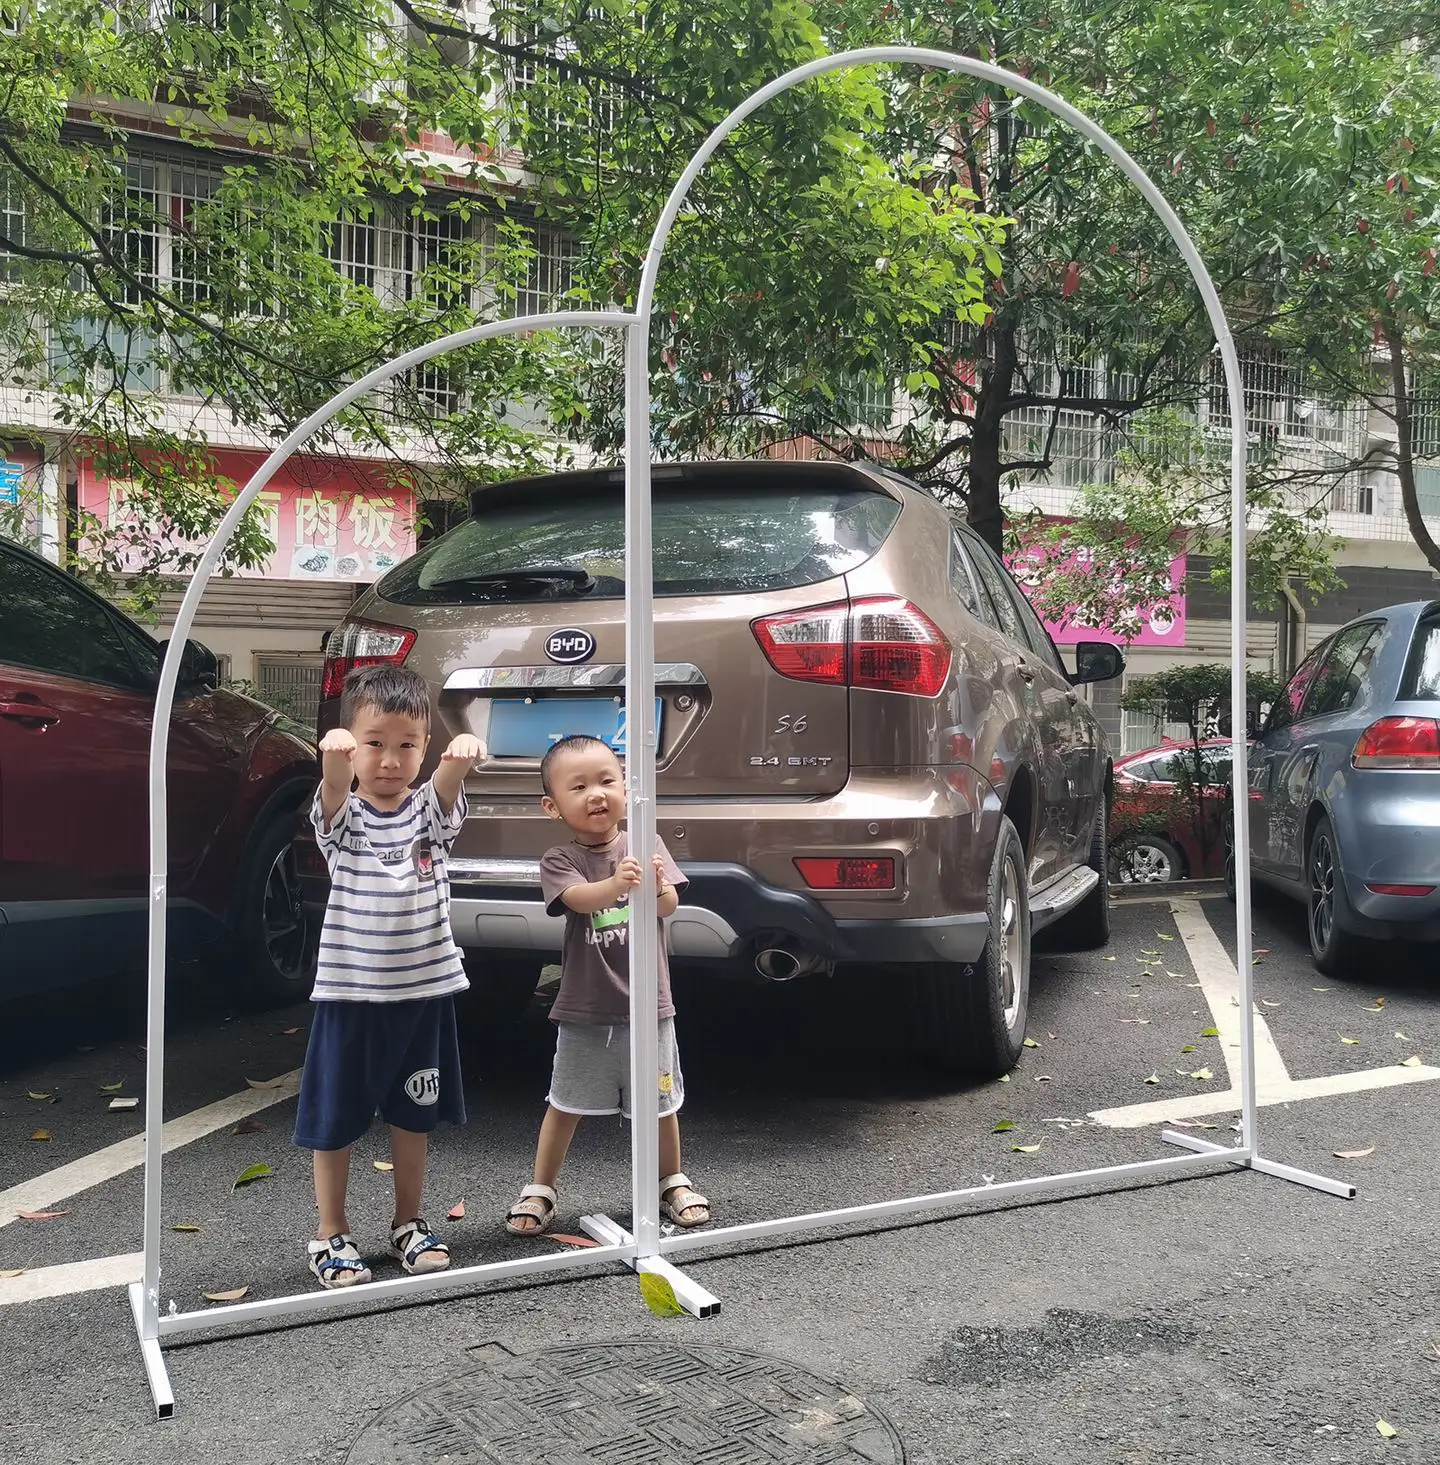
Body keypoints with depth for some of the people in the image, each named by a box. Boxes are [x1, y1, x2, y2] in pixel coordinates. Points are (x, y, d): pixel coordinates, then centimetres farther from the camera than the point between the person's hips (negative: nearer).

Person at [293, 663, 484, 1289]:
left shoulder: (430, 810, -1)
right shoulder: (342, 816, -6)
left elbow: (447, 785, -23)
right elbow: (335, 790, -29)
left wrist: (462, 755, -48)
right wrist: (333, 758, -54)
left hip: (425, 988, 2)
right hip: (350, 990, -2)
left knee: (413, 1116, 15)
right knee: (335, 1119, 7)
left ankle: (408, 1223, 31)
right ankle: (331, 1235, 24)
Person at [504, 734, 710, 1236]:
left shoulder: (647, 847, 0)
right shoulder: (559, 860, -7)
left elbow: (670, 905, -11)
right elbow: (578, 898, -27)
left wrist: (655, 888, -36)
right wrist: (617, 883, -48)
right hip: (585, 1007, -2)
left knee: (660, 1101, 14)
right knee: (566, 1104, 9)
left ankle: (673, 1181, 35)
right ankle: (540, 1190, 26)